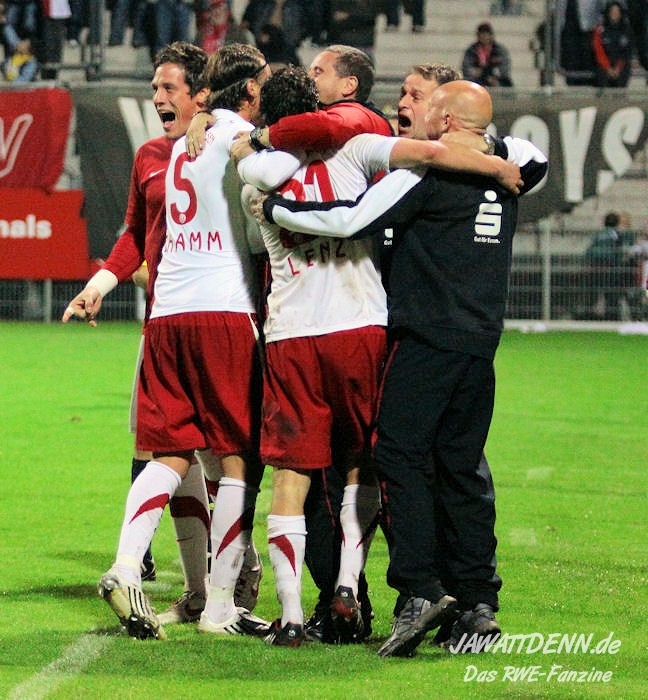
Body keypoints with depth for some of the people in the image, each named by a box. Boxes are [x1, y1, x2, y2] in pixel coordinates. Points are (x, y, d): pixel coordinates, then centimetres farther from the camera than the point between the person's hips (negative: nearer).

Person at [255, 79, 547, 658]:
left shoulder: (428, 170, -9)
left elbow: (350, 220, -14)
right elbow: (535, 160, 35)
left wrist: (273, 208, -4)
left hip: (426, 338, -7)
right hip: (481, 344, 7)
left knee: (401, 458, -4)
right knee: (462, 468, 10)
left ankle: (420, 588, -17)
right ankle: (477, 604, 7)